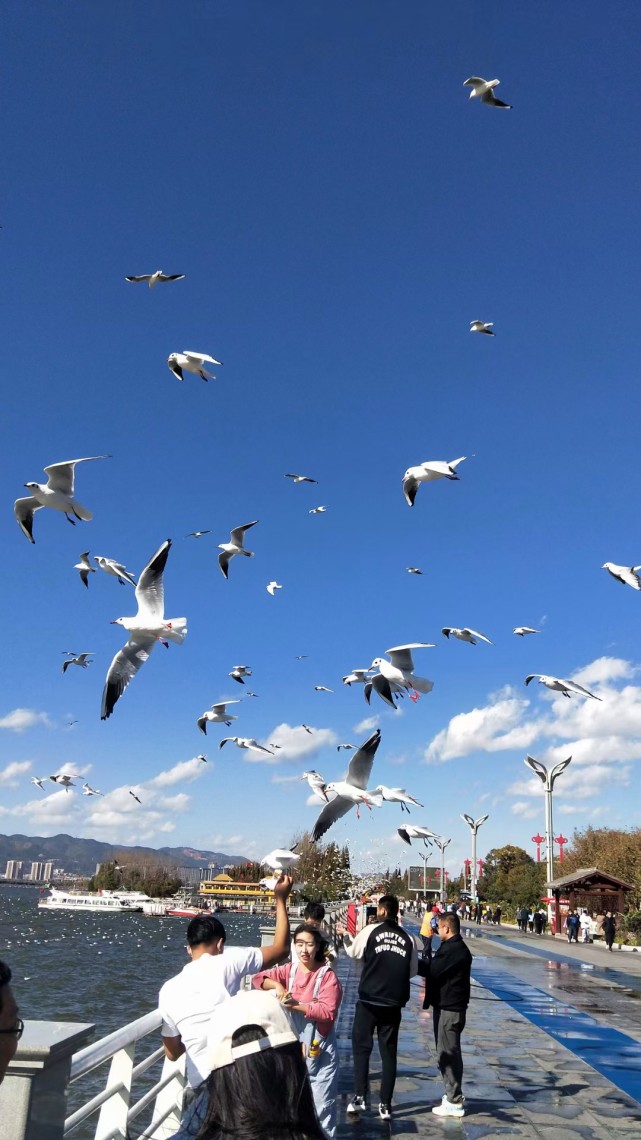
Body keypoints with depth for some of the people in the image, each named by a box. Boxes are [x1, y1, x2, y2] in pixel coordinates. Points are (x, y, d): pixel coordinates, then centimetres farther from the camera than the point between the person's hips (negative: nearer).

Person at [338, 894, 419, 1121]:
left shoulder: (371, 930, -6)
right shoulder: (408, 939, 1)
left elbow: (353, 952, 8)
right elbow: (413, 970, 8)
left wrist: (347, 938, 27)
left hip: (369, 1000, -2)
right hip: (394, 1003, 3)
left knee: (361, 1047, 10)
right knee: (389, 1053, 11)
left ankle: (359, 1096, 3)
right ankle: (385, 1105, 13)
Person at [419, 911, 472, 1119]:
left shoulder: (455, 949, -21)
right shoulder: (452, 946, 12)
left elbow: (433, 969, -24)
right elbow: (437, 969, 12)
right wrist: (422, 965, -3)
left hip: (450, 1008, -10)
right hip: (446, 1005, 10)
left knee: (448, 1053, -2)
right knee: (447, 1052, 18)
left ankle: (454, 1102, 6)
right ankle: (453, 1094, 29)